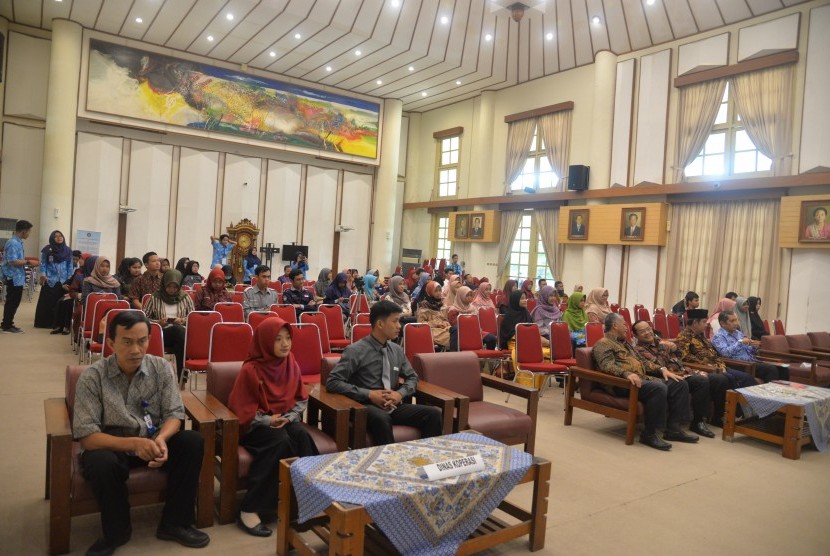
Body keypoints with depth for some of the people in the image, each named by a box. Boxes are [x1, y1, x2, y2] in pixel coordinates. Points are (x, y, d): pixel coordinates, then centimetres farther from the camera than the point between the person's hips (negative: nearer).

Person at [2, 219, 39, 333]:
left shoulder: (18, 242, 11)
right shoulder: (13, 243, -19)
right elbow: (12, 261, -24)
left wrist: (28, 261, 12)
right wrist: (29, 262, -18)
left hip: (17, 278, 10)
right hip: (13, 278, -10)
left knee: (13, 302, 15)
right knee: (12, 302, -1)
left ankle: (7, 324, 24)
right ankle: (6, 326, 7)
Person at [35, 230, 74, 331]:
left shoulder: (67, 250, 8)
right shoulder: (47, 250, 1)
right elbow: (42, 264, 3)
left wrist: (70, 280, 3)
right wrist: (43, 275, -10)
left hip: (63, 281, 2)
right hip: (50, 281, -2)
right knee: (47, 302, 1)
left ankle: (59, 324, 5)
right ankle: (44, 322, 9)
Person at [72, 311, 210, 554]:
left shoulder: (160, 368, -8)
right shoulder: (92, 377, -16)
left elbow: (174, 414, -8)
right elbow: (86, 435, -21)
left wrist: (161, 439, -31)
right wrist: (134, 443, -35)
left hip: (152, 440, 3)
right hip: (112, 445, -2)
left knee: (193, 442, -22)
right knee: (100, 462, -35)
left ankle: (174, 523, -7)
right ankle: (116, 531, -6)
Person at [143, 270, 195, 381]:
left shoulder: (185, 297, 12)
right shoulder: (155, 298, 8)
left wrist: (183, 320, -6)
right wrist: (158, 322, -9)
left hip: (181, 332, 1)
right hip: (162, 333, -1)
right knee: (177, 329, -35)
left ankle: (181, 374, -27)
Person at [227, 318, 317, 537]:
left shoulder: (292, 366, 2)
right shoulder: (250, 370, -14)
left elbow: (301, 399, 8)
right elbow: (240, 407, -11)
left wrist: (290, 417, -10)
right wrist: (267, 420, -19)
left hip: (286, 420, 5)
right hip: (256, 425, -4)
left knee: (301, 436, -28)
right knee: (281, 441, -33)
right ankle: (249, 510, -27)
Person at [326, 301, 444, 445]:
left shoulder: (397, 350, 10)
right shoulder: (355, 351, -8)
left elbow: (412, 377, 20)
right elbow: (332, 382, -12)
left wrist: (400, 393, -3)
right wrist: (369, 394, -18)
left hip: (393, 406, 5)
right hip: (367, 407, -5)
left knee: (433, 414, -18)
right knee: (381, 418, -40)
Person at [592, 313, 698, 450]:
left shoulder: (625, 343, 29)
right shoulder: (603, 344, -1)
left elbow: (641, 364, 30)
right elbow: (607, 366, -18)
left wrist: (661, 369, 14)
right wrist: (627, 373, -34)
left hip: (643, 378, 10)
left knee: (680, 384, -1)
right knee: (658, 388, -33)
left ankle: (673, 429, -4)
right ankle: (649, 434, -25)